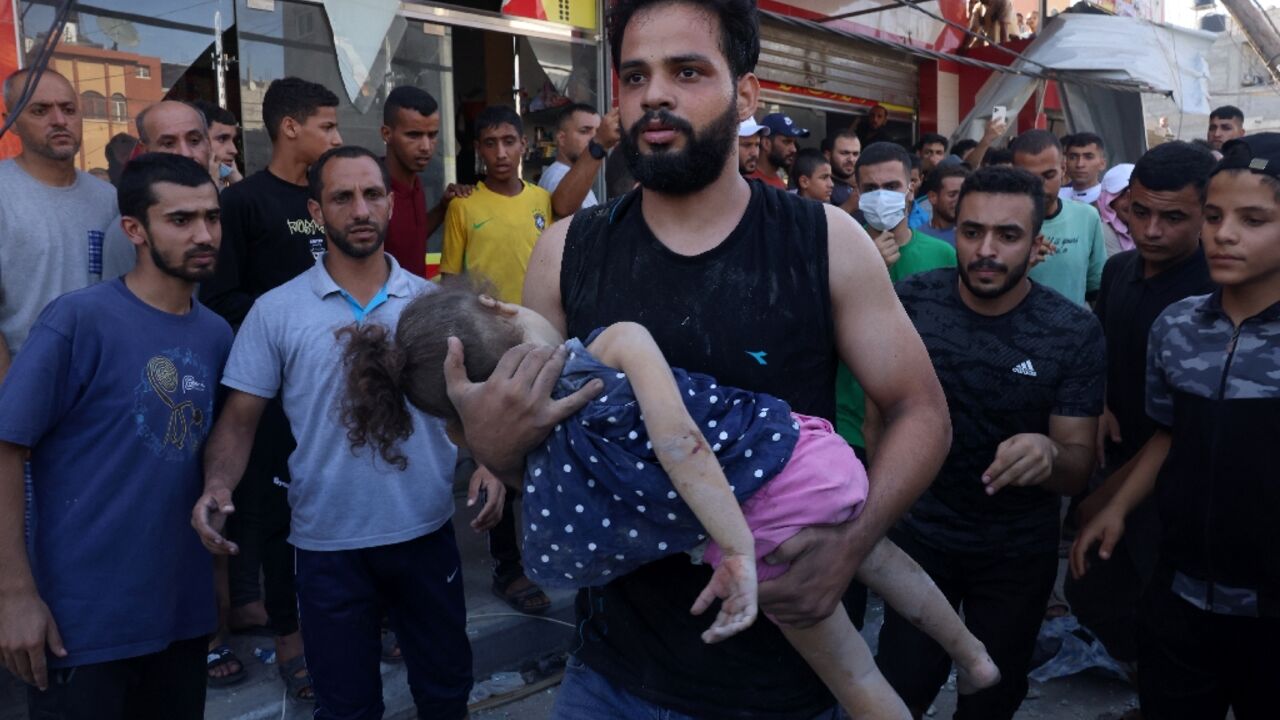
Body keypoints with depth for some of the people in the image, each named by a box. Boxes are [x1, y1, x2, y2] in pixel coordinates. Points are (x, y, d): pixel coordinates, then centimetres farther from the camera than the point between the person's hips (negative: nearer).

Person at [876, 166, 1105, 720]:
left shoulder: (1076, 332, -18)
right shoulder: (912, 300, -15)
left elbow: (1078, 469, -16)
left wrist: (1049, 455, -37)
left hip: (1019, 551, 0)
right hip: (919, 532, 0)